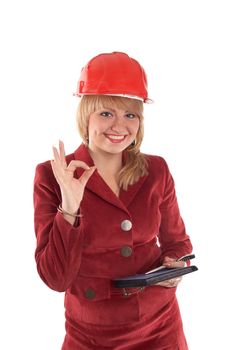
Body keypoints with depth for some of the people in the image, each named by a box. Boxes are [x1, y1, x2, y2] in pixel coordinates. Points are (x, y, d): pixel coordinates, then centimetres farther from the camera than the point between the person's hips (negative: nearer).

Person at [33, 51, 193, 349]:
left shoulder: (156, 170, -6)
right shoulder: (51, 176, -13)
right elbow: (55, 278, -16)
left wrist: (174, 266, -12)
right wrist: (69, 209, -28)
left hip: (161, 325, 3)